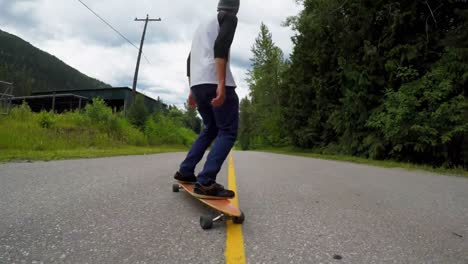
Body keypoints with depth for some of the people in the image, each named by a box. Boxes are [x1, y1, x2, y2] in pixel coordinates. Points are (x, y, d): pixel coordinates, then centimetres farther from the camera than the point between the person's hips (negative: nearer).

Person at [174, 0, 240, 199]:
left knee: (211, 128, 20)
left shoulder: (202, 26, 31)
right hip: (215, 83, -8)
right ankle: (205, 183, -17)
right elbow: (221, 45, -14)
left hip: (198, 84, 8)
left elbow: (190, 60, 29)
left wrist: (192, 90, 30)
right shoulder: (229, 18, 7)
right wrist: (221, 84, -23)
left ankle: (185, 171, 19)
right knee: (228, 132, -6)